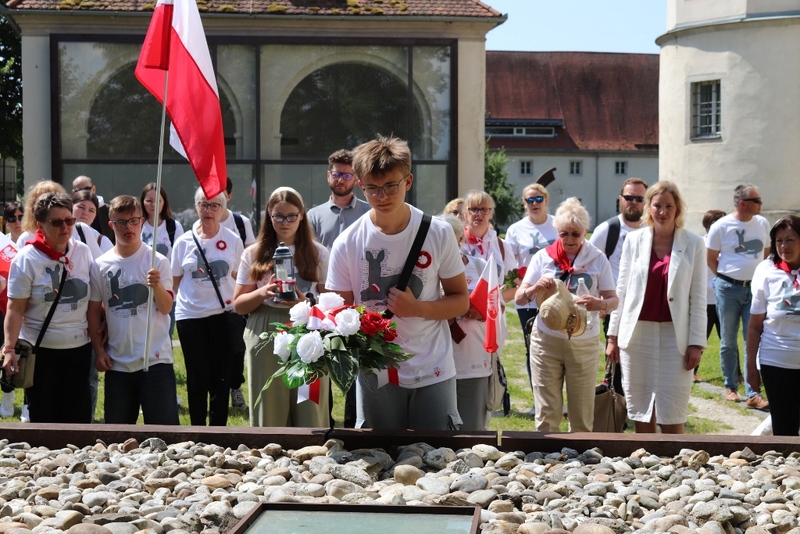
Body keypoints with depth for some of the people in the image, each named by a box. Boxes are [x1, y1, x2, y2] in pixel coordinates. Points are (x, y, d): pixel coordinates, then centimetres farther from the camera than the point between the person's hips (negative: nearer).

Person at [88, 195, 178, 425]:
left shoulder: (157, 261, -3)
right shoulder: (100, 265, 3)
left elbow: (166, 308, -8)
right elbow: (94, 311, 10)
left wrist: (158, 286, -27)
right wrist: (99, 350, 5)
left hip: (156, 358, -3)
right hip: (117, 362, 3)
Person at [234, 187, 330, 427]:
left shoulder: (318, 254, 6)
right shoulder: (254, 254, 8)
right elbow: (238, 305, 7)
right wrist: (263, 293, -12)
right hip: (266, 338, 1)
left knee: (309, 413, -3)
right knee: (269, 414, 3)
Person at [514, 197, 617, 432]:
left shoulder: (597, 259, 1)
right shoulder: (543, 257, 3)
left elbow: (613, 299, -1)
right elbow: (519, 298, 1)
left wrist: (600, 304, -25)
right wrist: (535, 288, -22)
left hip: (584, 342, 0)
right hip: (546, 340, 0)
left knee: (582, 415, 5)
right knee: (546, 413, 1)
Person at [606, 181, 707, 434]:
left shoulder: (694, 244, 0)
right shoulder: (634, 240, 4)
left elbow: (698, 298, 0)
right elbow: (621, 291, 8)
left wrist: (696, 343, -6)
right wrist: (613, 336, 5)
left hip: (674, 336, -2)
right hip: (636, 334, 2)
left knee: (671, 416, -3)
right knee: (640, 413, 7)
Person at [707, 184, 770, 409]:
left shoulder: (762, 224, 2)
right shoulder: (721, 226, -7)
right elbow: (710, 258, 3)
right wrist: (725, 276, 1)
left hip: (755, 289, 2)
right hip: (728, 289, -2)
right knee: (728, 341, 8)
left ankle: (753, 393, -2)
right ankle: (730, 387, 21)